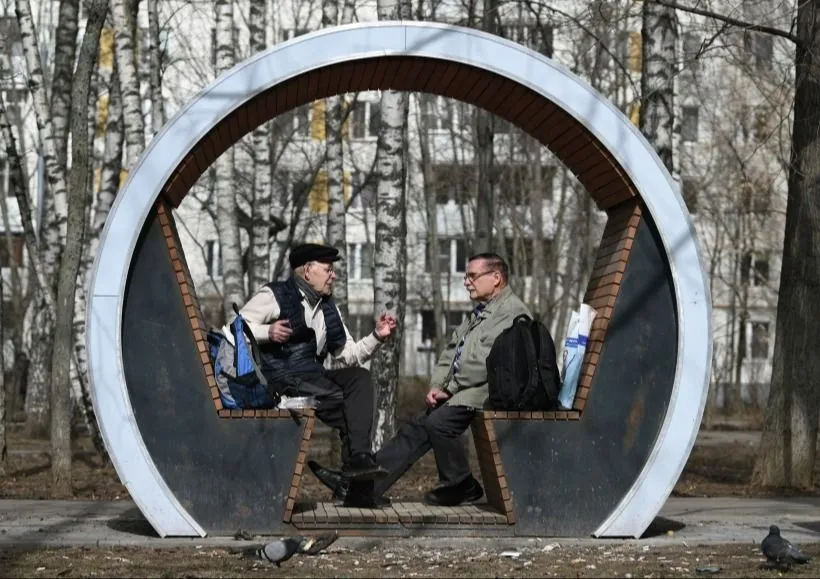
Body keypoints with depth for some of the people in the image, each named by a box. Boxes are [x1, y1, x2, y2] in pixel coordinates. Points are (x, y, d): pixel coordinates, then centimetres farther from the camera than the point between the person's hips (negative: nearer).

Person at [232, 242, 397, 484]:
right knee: (339, 398, -27)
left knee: (359, 377, -16)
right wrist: (267, 332, -21)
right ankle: (356, 458, -12)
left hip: (313, 374, 7)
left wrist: (377, 336, 3)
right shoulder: (274, 296, -2)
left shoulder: (328, 309, 20)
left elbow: (349, 355, 18)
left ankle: (359, 457, -25)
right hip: (281, 378, -7)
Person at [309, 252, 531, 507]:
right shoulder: (479, 313, 25)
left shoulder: (513, 312, -9)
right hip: (462, 392, 10)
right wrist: (437, 386, 3)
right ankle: (358, 484, -6)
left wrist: (449, 390, -11)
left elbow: (487, 363, -19)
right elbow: (450, 352, 22)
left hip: (483, 391, -10)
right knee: (416, 428, -1)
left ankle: (460, 486, -9)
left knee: (439, 421, -27)